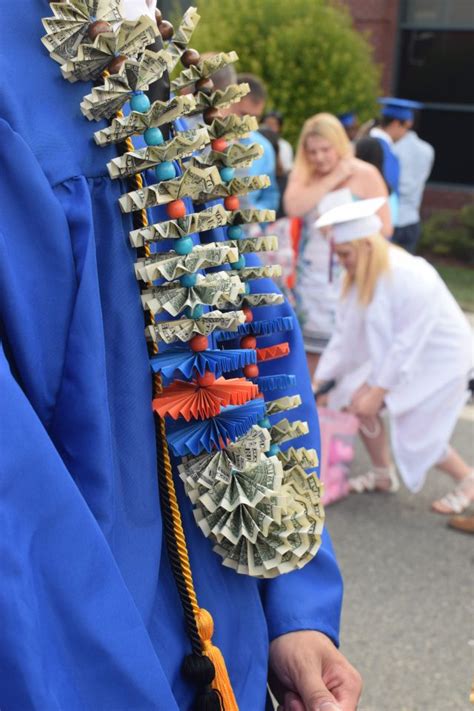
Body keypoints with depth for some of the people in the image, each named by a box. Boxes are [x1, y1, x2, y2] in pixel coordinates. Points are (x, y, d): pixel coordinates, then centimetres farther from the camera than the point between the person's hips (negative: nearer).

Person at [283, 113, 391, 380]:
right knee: (311, 349, 6)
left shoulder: (365, 174, -2)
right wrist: (332, 179, -11)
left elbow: (384, 227, -4)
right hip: (312, 276, 4)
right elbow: (293, 207, -13)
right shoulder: (303, 173, 8)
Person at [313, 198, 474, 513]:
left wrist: (377, 392, -24)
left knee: (416, 435, -6)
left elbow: (406, 345, -29)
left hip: (440, 360, -8)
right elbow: (346, 333, -2)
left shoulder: (413, 278, -31)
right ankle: (383, 475, 20)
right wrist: (321, 380, -3)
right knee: (358, 402, -2)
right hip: (395, 355, 8)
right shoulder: (362, 277, -6)